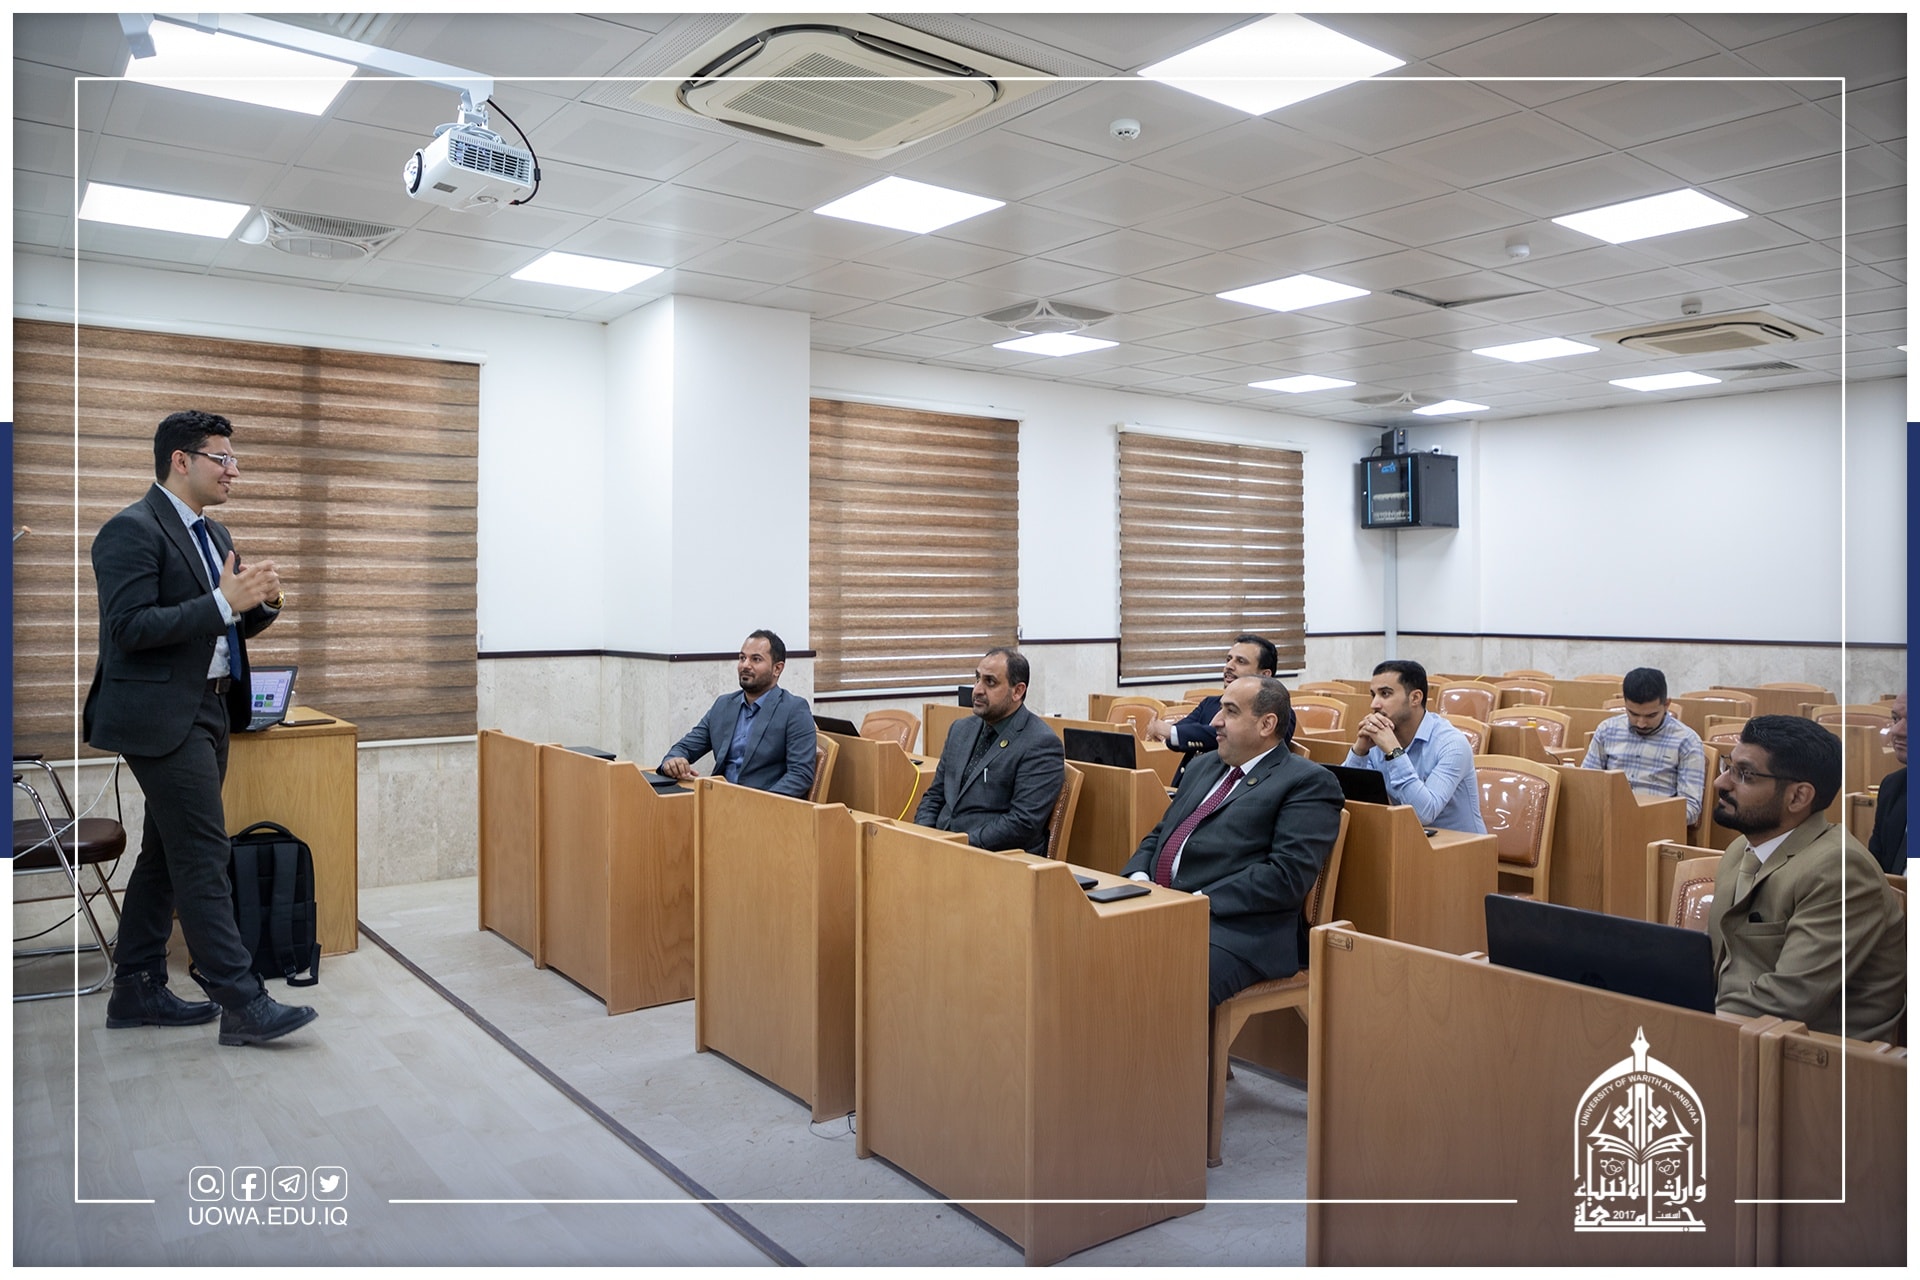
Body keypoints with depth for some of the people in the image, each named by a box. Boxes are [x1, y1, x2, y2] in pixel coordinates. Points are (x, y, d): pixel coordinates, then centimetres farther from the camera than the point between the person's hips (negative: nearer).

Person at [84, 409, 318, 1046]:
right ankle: (241, 1003, -4)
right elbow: (130, 628, -20)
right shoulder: (131, 530, -12)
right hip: (163, 717, -9)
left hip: (208, 714, 10)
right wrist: (224, 601, -25)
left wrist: (262, 602, -1)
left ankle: (136, 991, 25)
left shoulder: (214, 535, 16)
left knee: (164, 856, 15)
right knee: (204, 856, -8)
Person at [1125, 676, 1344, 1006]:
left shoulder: (1308, 782, 0)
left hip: (1236, 929, -7)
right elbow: (1159, 836, 25)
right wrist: (1138, 879, 3)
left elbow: (1288, 875, -12)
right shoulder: (1204, 766, 24)